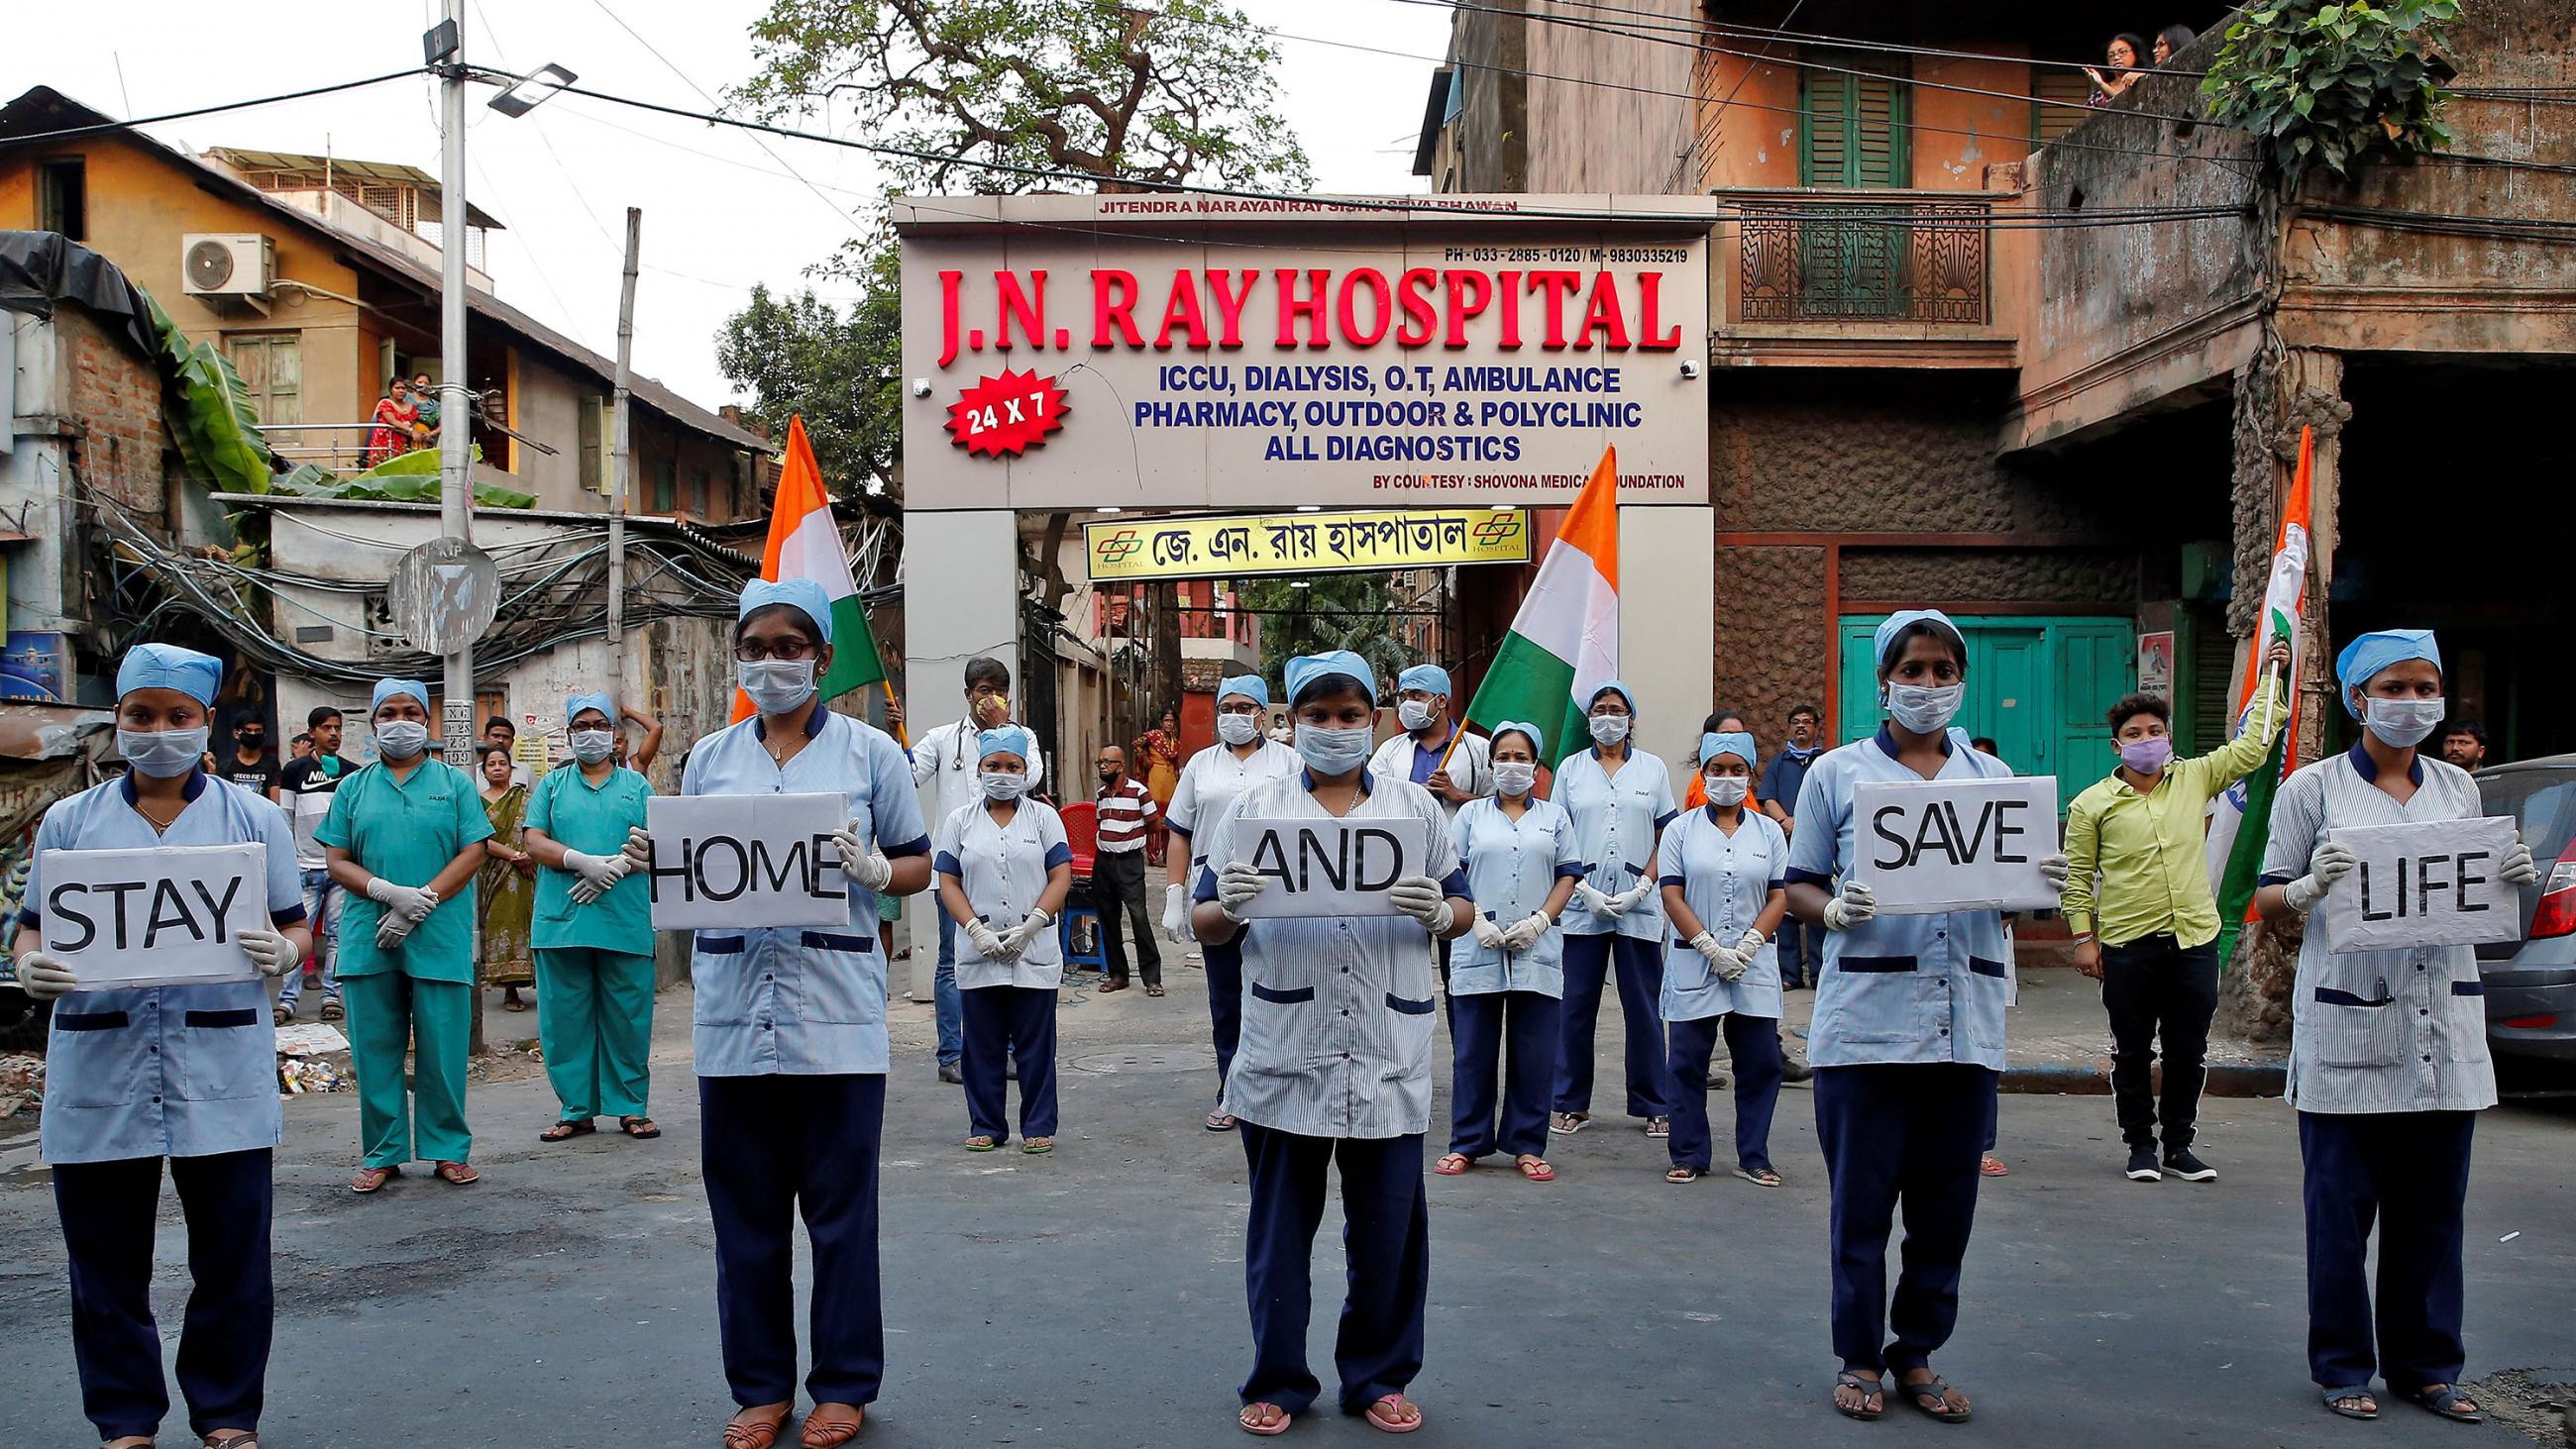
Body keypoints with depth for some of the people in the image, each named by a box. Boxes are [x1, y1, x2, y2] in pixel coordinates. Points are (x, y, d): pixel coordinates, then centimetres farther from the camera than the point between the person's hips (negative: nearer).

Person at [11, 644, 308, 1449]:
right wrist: (31, 969, -10)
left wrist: (281, 953, -15)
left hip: (222, 1070, -1)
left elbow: (297, 929, 8)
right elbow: (33, 928, 12)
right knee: (106, 1260, 7)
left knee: (232, 1254, 3)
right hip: (98, 1070, 1)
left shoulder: (253, 818, 7)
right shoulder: (70, 821, 11)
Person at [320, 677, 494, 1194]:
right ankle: (382, 1153, 15)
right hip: (369, 938, 2)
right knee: (375, 1048, 6)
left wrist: (423, 901, -13)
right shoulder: (352, 789, 13)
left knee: (442, 1048, 0)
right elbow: (337, 862, 6)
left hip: (440, 938, -2)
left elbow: (474, 852, -1)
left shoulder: (455, 783, 8)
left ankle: (448, 1149, 10)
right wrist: (390, 892, -12)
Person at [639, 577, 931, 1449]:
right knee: (745, 1208, 8)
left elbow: (918, 867, 6)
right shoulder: (710, 757, 12)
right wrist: (652, 859, -4)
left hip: (836, 1010, -3)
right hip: (733, 1007, 3)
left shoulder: (869, 751, 3)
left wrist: (872, 870, -14)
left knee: (840, 1205, 4)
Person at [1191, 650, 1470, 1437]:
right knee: (1280, 1225, 7)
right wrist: (1229, 908, -17)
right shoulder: (1254, 808, 7)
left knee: (1388, 1228, 8)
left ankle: (1378, 1378, 25)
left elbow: (1465, 912, 10)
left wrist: (1438, 912, -13)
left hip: (1389, 1058, 1)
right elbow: (1204, 925, 6)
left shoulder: (1417, 808, 10)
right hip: (1283, 1055, -1)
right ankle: (1277, 1382, 22)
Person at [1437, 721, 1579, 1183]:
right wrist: (1478, 921, -9)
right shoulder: (1471, 814, 11)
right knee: (1472, 1051, 3)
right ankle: (1467, 1144, 12)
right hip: (1479, 950, 0)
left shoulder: (1554, 816, 14)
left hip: (1537, 951, 1)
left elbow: (1569, 875, 8)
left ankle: (1527, 1146, 11)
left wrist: (1539, 920, -6)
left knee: (1535, 1053, 2)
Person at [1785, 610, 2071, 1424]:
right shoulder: (1836, 773, 5)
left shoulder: (1993, 777, 13)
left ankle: (1917, 1355, 22)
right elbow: (1800, 885, 5)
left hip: (1966, 1018, 3)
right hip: (1867, 1015, -3)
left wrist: (2046, 884, -8)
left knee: (1947, 1202, 7)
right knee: (1862, 1200, 2)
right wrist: (1834, 911, -17)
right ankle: (1860, 1358, 16)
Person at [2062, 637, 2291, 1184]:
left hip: (2195, 939, 2)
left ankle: (2179, 1147, 20)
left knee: (2189, 1052, 8)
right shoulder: (2092, 804, 0)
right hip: (2127, 944, -2)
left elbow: (2251, 748, 9)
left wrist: (2270, 679, 7)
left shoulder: (2195, 778, 7)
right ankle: (2141, 1145, 18)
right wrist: (2084, 939, -4)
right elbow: (2078, 877, 1)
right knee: (2133, 1052, 6)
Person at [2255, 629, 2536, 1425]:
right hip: (2347, 1029, -4)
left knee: (2433, 1208, 8)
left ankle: (2426, 1365, 20)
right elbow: (2267, 903, 1)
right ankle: (2343, 1366, 13)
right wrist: (2310, 888, -20)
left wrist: (2515, 879, -2)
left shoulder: (2458, 787, 12)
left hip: (2445, 1029, 4)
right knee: (2341, 1206, 1)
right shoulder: (2313, 787, 0)